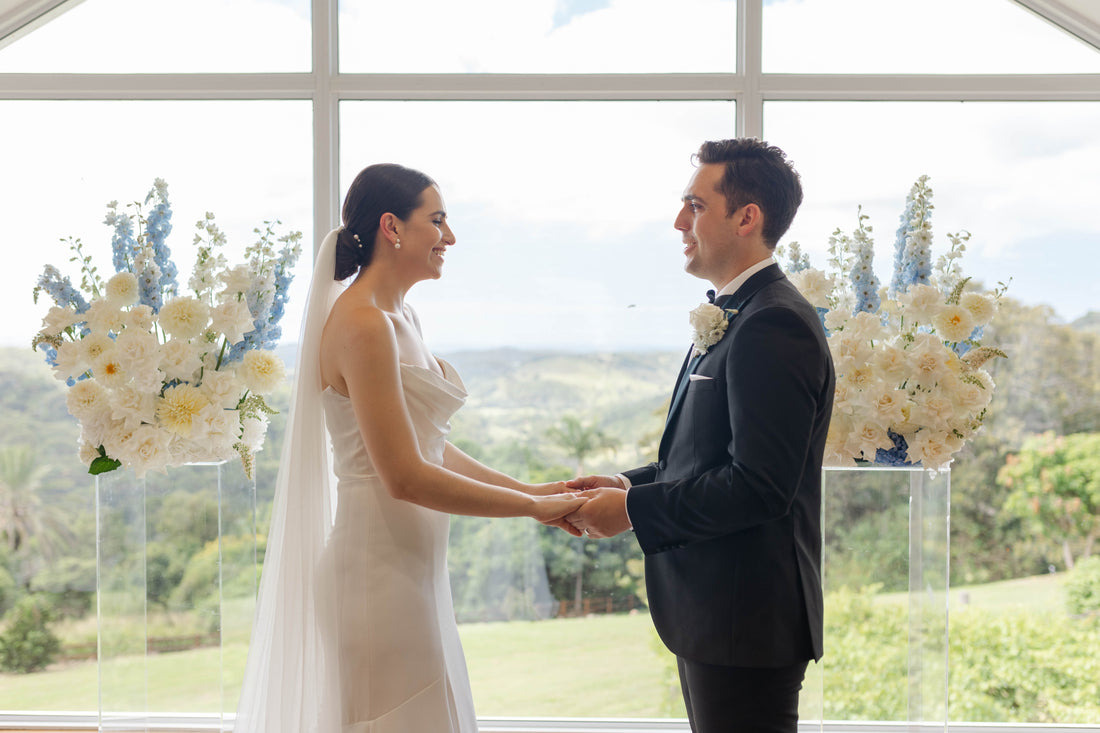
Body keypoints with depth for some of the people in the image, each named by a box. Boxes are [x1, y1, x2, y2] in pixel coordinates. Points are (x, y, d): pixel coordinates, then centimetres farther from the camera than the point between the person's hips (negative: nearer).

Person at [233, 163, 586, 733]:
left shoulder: (401, 318, 13)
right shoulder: (363, 325, -17)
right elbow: (404, 476, -22)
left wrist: (530, 489, 7)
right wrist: (531, 507, -14)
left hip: (411, 569, 9)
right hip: (379, 572, -9)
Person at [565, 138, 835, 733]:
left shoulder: (774, 325, -19)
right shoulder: (733, 317, 14)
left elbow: (759, 484, -25)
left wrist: (633, 510, -17)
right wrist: (627, 484, 4)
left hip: (747, 619, -10)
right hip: (714, 611, 10)